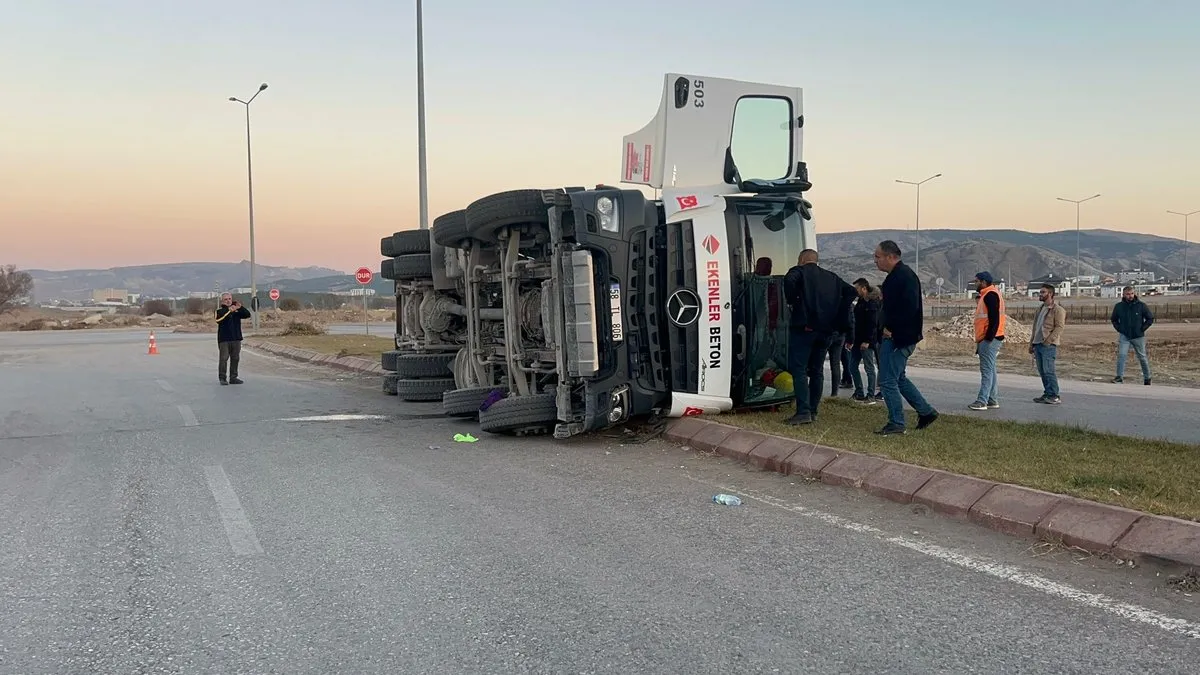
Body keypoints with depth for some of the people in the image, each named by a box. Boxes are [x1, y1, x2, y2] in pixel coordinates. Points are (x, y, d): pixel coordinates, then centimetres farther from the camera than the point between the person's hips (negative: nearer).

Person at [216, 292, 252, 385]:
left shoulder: (237, 311, 12)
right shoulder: (220, 311, 0)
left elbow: (247, 315, 1)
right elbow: (218, 319, -20)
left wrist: (240, 308, -14)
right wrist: (229, 310, -30)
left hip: (236, 339, 5)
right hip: (224, 339, -4)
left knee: (235, 358, 9)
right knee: (223, 358, -6)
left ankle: (233, 377, 17)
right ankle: (222, 378, -1)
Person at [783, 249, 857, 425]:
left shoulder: (799, 271, 2)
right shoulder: (831, 277, 20)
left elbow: (789, 281, -22)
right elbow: (850, 291, 12)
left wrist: (792, 301, -8)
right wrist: (838, 315, 9)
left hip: (804, 327, -6)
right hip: (825, 329, 6)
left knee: (798, 369, -7)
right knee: (816, 371, 14)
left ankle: (803, 411, -17)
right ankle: (813, 411, 15)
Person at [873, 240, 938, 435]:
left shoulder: (904, 276, -17)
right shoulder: (897, 275, 15)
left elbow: (910, 308, -26)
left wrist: (891, 329, -19)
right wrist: (886, 328, 10)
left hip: (898, 338, -11)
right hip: (895, 337, 11)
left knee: (887, 380, -6)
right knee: (898, 378, 19)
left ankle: (896, 423, 3)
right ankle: (926, 411, 26)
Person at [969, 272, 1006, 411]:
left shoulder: (990, 295, -12)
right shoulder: (987, 295, 20)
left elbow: (994, 318, -21)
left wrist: (989, 337, -23)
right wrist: (980, 340, 20)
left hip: (989, 339, -11)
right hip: (987, 338, 11)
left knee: (987, 370, -11)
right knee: (990, 370, 13)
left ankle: (982, 401, -12)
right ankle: (993, 400, 18)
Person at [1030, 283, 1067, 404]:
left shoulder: (1057, 309, -5)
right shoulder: (1040, 309, 21)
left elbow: (1059, 327, -13)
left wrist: (1048, 340, -20)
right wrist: (1031, 343, 20)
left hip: (1049, 345, -8)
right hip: (1037, 344, 8)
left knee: (1048, 371, -11)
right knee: (1042, 371, 8)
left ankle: (1055, 396, -7)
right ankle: (1047, 394, 15)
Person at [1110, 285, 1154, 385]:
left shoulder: (1141, 305, -5)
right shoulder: (1118, 306, -1)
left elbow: (1150, 318, 4)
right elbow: (1114, 320, 15)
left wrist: (1142, 329, -4)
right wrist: (1119, 329, 2)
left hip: (1138, 336, -1)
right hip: (1124, 336, 1)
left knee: (1142, 357, 10)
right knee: (1121, 355, -15)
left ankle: (1147, 378, 24)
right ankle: (1120, 376, -15)